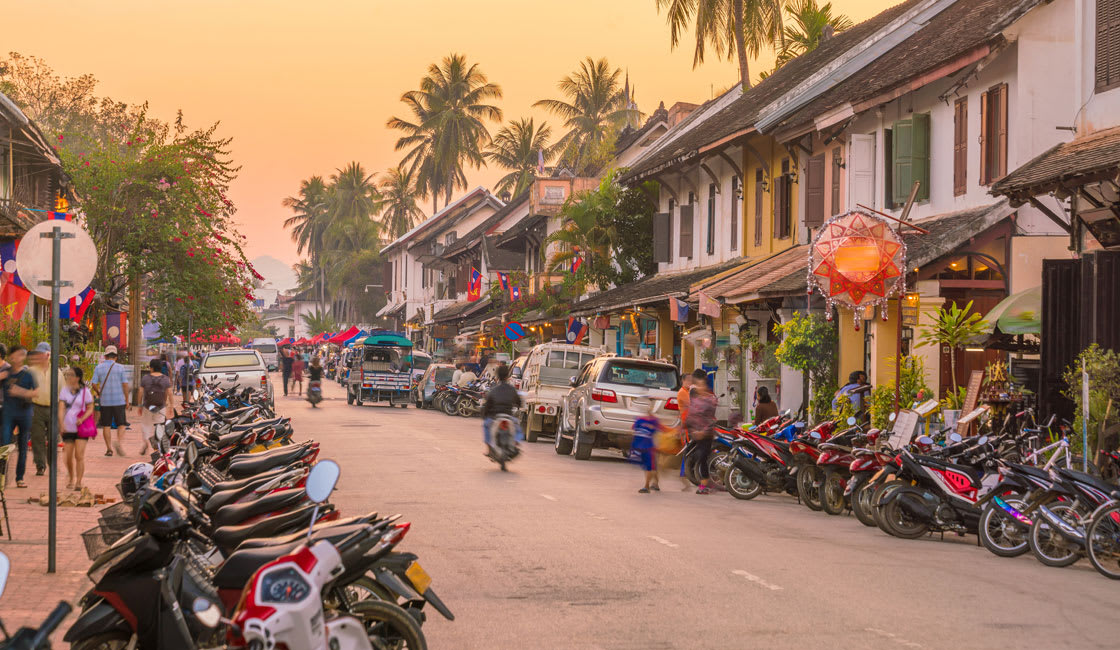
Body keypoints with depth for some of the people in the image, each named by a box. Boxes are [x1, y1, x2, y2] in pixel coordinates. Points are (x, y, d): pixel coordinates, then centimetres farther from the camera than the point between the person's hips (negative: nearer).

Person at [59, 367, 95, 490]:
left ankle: (78, 482, -8)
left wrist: (82, 419, -16)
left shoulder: (85, 391, -1)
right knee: (68, 456, 7)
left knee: (79, 455, -10)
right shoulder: (64, 390, 5)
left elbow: (90, 409, 2)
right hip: (67, 428, 3)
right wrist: (61, 423, -16)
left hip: (81, 428, -3)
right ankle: (71, 479, 28)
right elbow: (61, 408, -2)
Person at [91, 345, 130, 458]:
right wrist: (127, 400, 4)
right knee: (121, 424, 7)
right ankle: (118, 442, -17)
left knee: (106, 425, 8)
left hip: (105, 401, 1)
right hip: (119, 400, -1)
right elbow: (125, 384, -3)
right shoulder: (120, 367, -1)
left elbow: (94, 384, -2)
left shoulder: (99, 367, 1)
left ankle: (109, 448, 6)